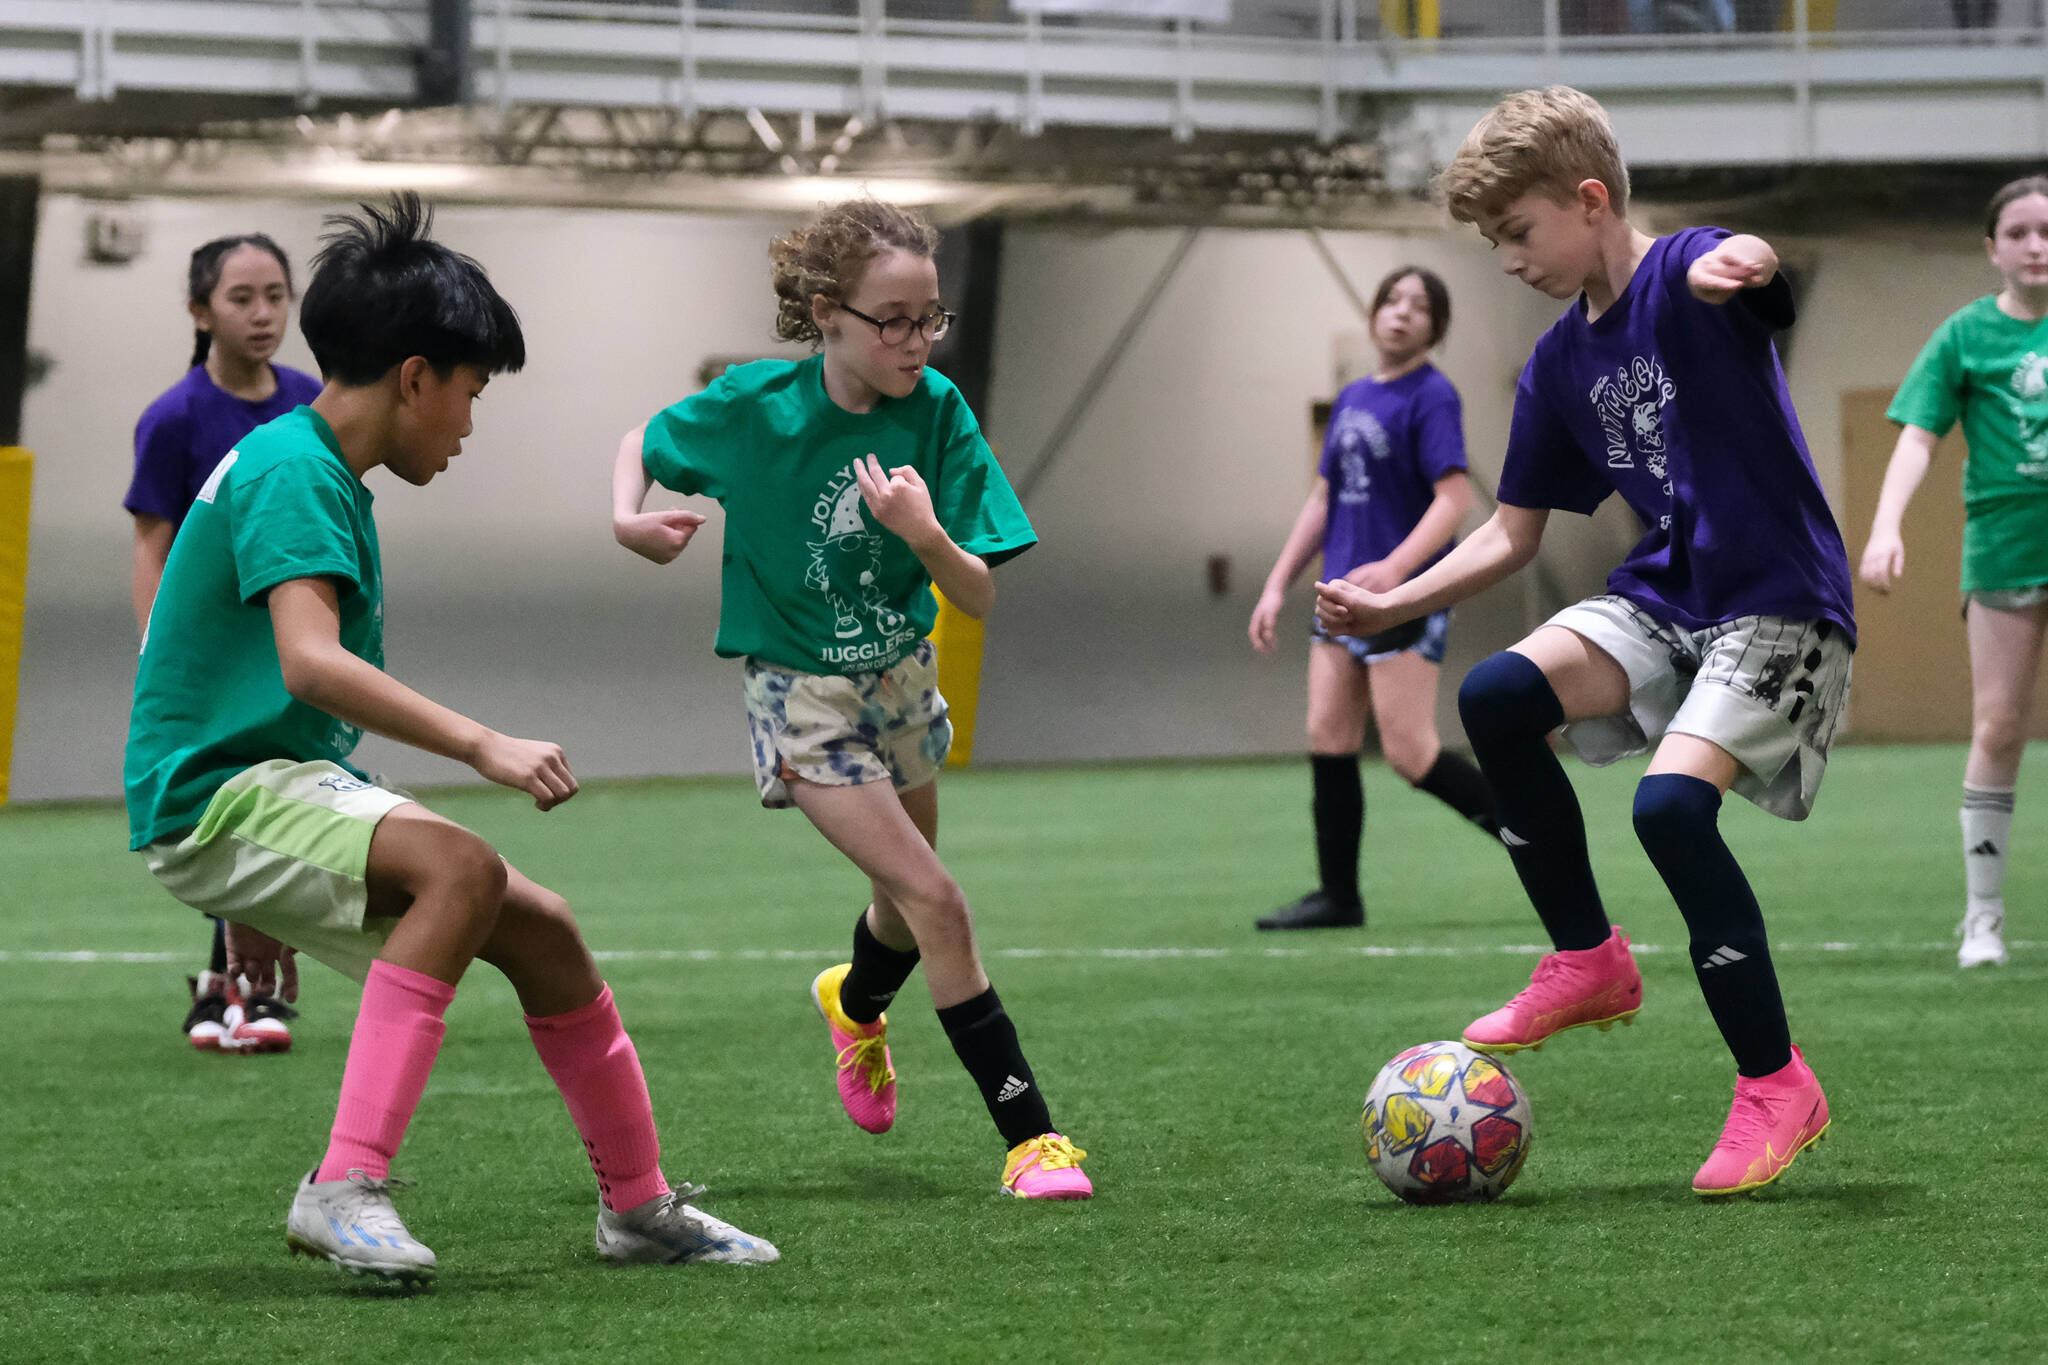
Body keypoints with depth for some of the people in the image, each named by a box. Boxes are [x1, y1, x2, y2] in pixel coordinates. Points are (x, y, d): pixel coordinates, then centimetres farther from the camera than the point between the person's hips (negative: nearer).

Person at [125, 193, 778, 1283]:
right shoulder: (292, 470, -15)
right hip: (214, 796, -10)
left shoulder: (322, 478, 17)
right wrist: (481, 744, -33)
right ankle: (344, 1188, -35)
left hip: (288, 785, 10)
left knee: (540, 929, 9)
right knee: (462, 868, -31)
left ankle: (639, 1206, 24)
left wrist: (261, 902, 29)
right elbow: (310, 662, -30)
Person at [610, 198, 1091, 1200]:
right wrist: (627, 519, -16)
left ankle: (855, 1004, 58)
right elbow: (645, 440, 3)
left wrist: (926, 535, -33)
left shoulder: (935, 411, -14)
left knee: (908, 906, 22)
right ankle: (1029, 1135, -11)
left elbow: (979, 597, -13)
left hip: (901, 681, 5)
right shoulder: (755, 406, -19)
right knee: (935, 900, -15)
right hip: (804, 696, -4)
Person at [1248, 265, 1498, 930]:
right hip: (1344, 599, 8)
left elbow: (1455, 498, -18)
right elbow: (1324, 500, 23)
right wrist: (1277, 585, 17)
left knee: (1410, 753, -11)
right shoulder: (1352, 399, 16)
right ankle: (1338, 895, 6)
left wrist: (1394, 567, -31)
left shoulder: (1431, 397, -8)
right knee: (1328, 738, 2)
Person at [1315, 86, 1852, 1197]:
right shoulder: (1560, 363, 10)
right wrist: (1390, 607, 6)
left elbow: (1742, 266, -39)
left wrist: (1733, 266, -63)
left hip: (1780, 605, -7)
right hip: (1666, 594, 7)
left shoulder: (1683, 281, -13)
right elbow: (1513, 533, 18)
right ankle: (1589, 962, 2)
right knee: (1497, 697, -16)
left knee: (1671, 803, -26)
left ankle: (1776, 1087, -11)